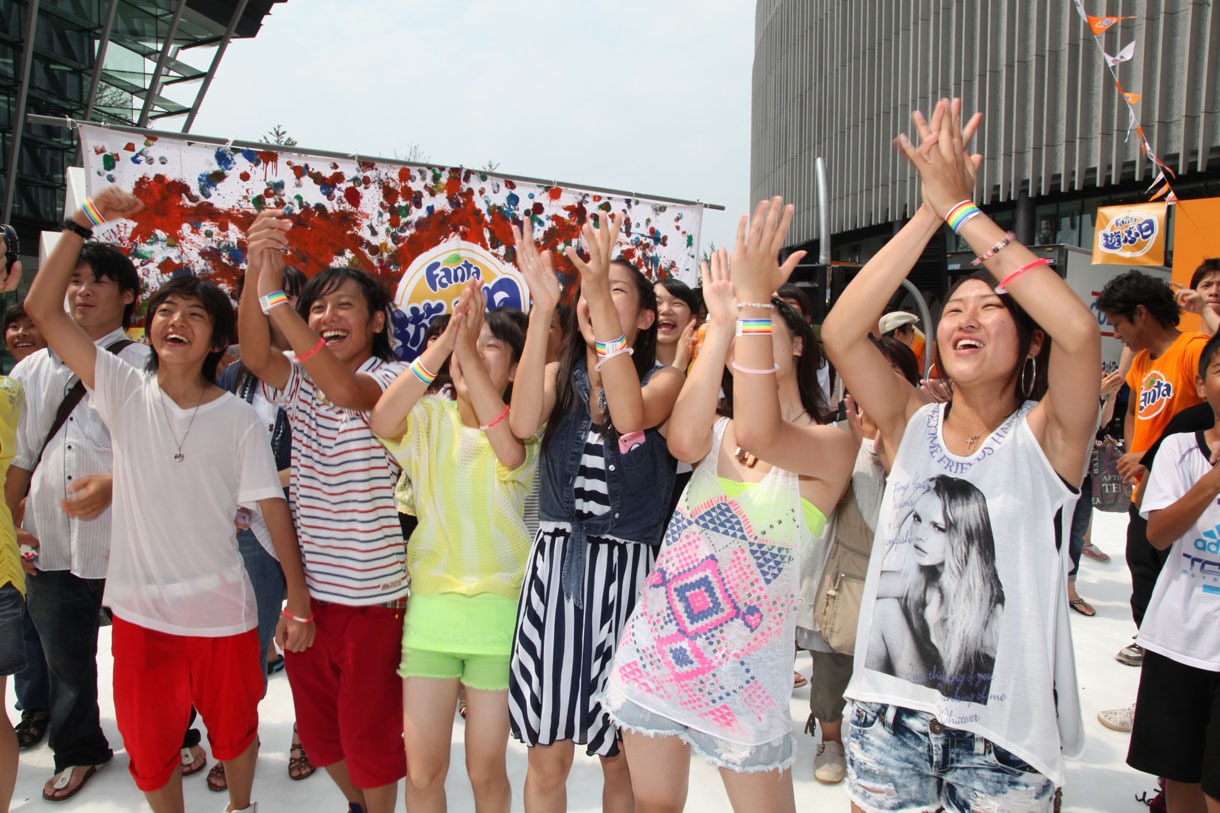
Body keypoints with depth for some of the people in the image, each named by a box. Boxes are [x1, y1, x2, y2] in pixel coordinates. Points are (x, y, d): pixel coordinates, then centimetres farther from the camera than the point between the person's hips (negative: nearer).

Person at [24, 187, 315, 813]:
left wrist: (299, 600, -10)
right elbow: (42, 308, -8)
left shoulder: (236, 417, -7)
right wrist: (83, 223, -13)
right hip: (140, 609, 1)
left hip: (221, 611, -1)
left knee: (234, 735, 19)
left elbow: (272, 506, -7)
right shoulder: (124, 393, -4)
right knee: (150, 752, 15)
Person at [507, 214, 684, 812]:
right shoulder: (559, 377, 9)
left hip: (625, 570, -2)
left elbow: (630, 418, -23)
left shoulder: (663, 380, 1)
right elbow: (522, 424, -14)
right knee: (547, 756, 9)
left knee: (621, 756, 10)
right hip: (555, 565, 2)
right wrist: (542, 307, -18)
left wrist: (602, 295, -27)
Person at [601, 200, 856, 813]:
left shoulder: (831, 445, -8)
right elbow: (682, 441, -19)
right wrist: (721, 321, -14)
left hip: (742, 669, -4)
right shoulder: (719, 432, 6)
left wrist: (756, 299, -28)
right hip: (655, 649, 5)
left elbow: (762, 434, -30)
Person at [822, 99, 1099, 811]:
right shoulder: (914, 427, -1)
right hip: (889, 715, 3)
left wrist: (963, 209, -22)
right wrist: (930, 211, -19)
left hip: (1003, 735, -2)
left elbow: (1080, 331, -28)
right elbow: (841, 333, -16)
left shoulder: (1044, 437, -8)